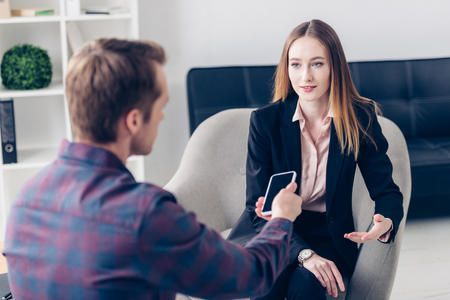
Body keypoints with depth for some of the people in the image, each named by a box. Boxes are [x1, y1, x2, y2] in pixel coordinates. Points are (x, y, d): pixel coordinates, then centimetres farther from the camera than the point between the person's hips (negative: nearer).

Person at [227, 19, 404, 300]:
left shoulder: (360, 118, -5)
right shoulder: (265, 120, -8)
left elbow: (386, 189, -2)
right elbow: (259, 205, -10)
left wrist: (386, 222, -28)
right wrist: (304, 253, -26)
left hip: (328, 234, 1)